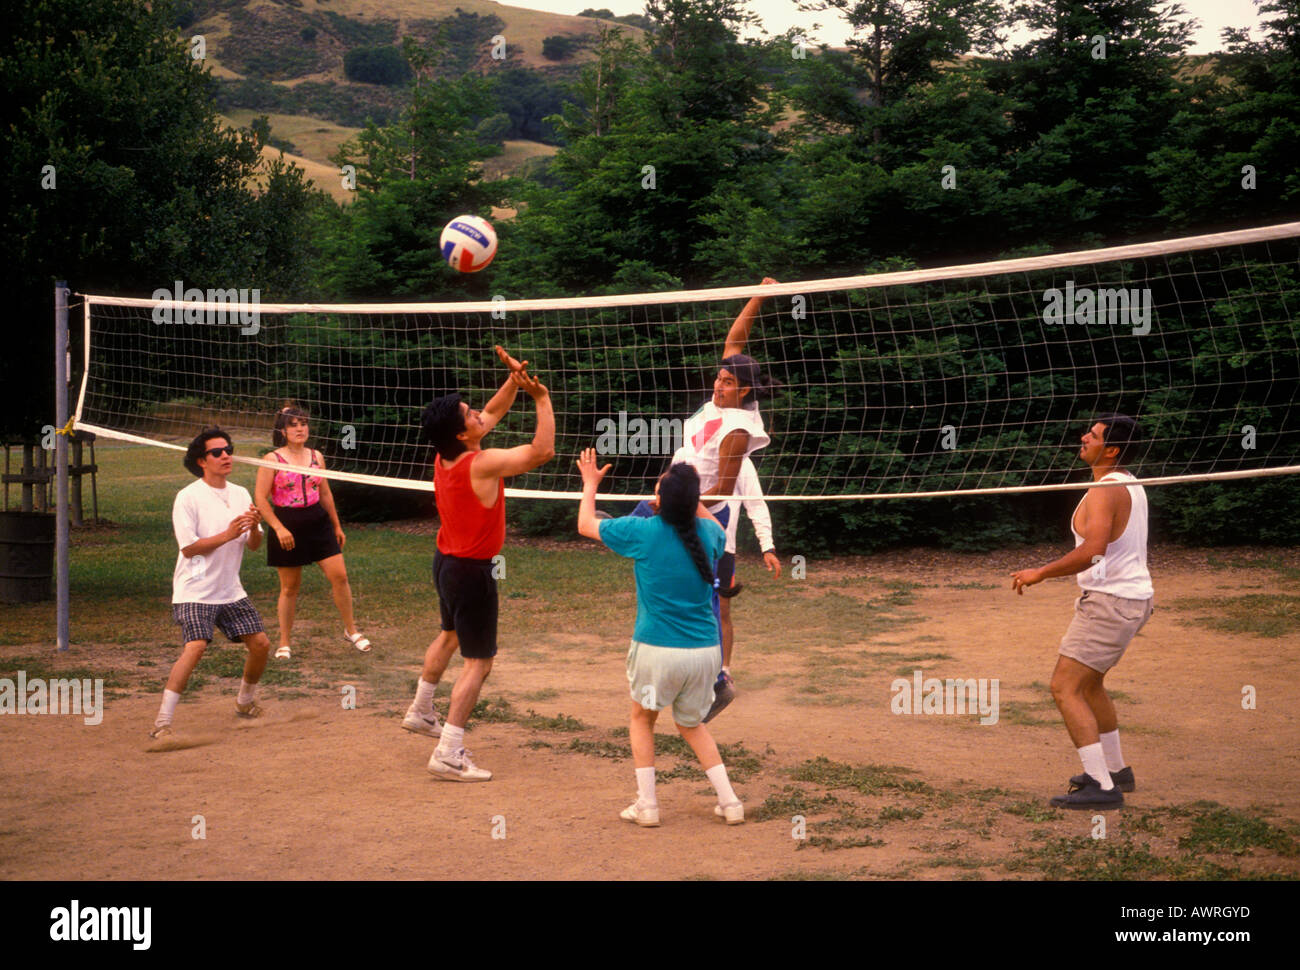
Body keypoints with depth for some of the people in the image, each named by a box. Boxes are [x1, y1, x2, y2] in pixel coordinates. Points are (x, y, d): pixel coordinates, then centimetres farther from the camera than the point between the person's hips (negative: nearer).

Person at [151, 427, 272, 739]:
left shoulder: (241, 494, 8)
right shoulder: (188, 497, -11)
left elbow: (254, 545, 8)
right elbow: (189, 547, -14)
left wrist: (254, 527, -14)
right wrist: (228, 534, -22)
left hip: (231, 591, 7)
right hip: (195, 593, -7)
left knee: (260, 644, 4)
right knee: (195, 647, -23)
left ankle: (245, 702, 30)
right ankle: (162, 722, -17)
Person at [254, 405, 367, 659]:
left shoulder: (316, 457, 7)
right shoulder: (273, 459, -7)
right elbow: (261, 498, -9)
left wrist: (337, 526, 19)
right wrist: (279, 528, -18)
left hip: (318, 522, 4)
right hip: (287, 527, -4)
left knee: (339, 575, -3)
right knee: (290, 586, 4)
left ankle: (350, 630, 14)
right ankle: (284, 643, 18)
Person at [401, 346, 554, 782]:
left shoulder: (446, 455, -2)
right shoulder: (482, 464, -27)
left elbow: (492, 413, 13)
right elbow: (542, 451, -24)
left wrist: (513, 381, 1)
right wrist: (542, 399, -17)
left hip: (446, 561, 9)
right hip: (472, 570, -9)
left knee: (451, 635, 32)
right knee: (479, 662, -4)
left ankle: (420, 712, 47)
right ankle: (448, 754, -8)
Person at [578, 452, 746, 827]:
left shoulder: (643, 531, -8)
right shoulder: (707, 532, 2)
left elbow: (586, 524, 8)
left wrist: (590, 483, 23)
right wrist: (691, 497, 34)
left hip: (658, 650, -3)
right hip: (706, 651, 4)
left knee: (642, 719, 22)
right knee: (692, 724, 24)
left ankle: (646, 805, 16)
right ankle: (729, 801, 16)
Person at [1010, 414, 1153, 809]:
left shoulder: (1106, 491, -19)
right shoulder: (1131, 485, 13)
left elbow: (1092, 550, -32)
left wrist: (1041, 573, -25)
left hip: (1109, 602, -11)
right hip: (1133, 596, 11)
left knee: (1065, 689, -11)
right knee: (1089, 683, 25)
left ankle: (1103, 788, -13)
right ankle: (1115, 769, 36)